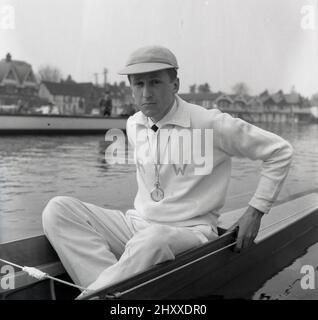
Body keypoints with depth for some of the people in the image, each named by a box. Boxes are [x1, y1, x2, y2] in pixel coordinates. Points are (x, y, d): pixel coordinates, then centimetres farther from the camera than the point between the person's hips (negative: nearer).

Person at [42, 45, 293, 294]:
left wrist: (255, 211, -4)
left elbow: (280, 151, -4)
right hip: (138, 223, 6)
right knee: (58, 210, -14)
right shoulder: (133, 125, 8)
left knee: (153, 240, -42)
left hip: (189, 231, -6)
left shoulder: (210, 124, -10)